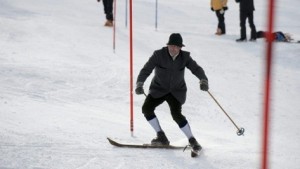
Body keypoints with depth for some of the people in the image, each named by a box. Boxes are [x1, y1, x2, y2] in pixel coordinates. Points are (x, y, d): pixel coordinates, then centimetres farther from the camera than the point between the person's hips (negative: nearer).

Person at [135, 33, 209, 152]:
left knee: (176, 114, -21)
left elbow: (196, 69, -14)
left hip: (177, 91, -1)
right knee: (146, 108, -16)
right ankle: (161, 137, -4)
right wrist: (139, 84, -35)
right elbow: (146, 69, -20)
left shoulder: (184, 57, -9)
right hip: (159, 89, 1)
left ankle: (192, 140, -8)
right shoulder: (159, 55, -15)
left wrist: (203, 80, -34)